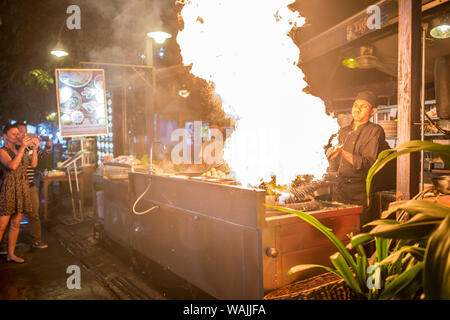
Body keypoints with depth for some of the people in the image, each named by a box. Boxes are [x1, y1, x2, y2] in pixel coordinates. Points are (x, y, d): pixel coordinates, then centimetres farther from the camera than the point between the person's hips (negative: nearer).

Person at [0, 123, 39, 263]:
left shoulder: (20, 151, 14)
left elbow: (33, 164, 8)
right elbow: (12, 165, -22)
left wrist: (34, 148, -1)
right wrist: (22, 147, -22)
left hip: (22, 188, 6)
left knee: (16, 223, 10)